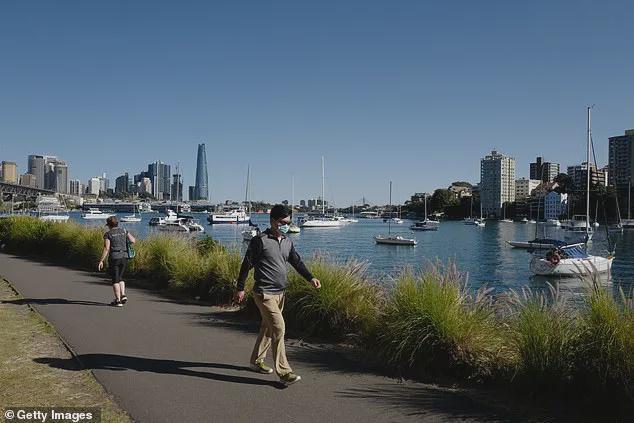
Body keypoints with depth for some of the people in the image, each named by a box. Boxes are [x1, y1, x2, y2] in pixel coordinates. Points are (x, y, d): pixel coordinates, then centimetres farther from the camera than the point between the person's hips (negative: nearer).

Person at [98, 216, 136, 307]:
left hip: (114, 258, -4)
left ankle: (118, 300, 2)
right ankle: (123, 295, 6)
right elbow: (133, 240, 5)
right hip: (124, 257, 4)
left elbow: (106, 249, -12)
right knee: (120, 278, 20)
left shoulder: (108, 234, -5)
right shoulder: (123, 231, 6)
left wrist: (101, 261, -8)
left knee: (115, 280, 4)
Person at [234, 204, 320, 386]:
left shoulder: (287, 242, 10)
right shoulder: (260, 240, -11)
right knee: (278, 327, -14)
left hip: (280, 293, 8)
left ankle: (256, 361, 35)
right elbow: (247, 264, -7)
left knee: (268, 328, 17)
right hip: (264, 293, -8)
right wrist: (240, 288, -5)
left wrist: (310, 278, -5)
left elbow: (297, 262, 11)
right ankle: (284, 372, -11)